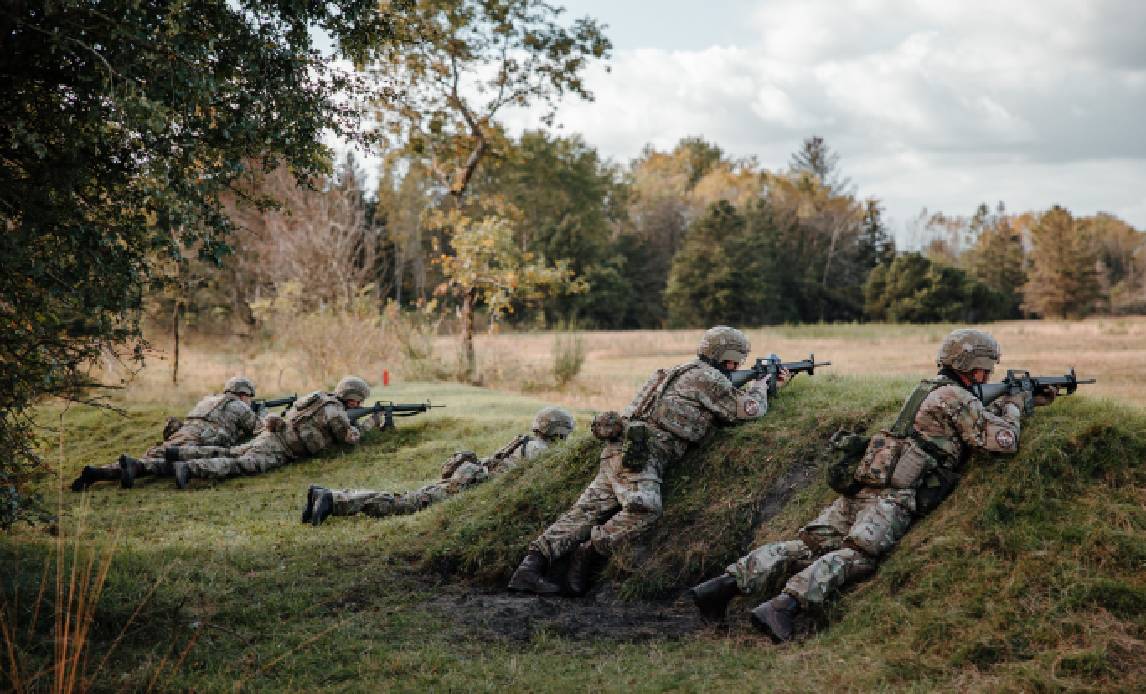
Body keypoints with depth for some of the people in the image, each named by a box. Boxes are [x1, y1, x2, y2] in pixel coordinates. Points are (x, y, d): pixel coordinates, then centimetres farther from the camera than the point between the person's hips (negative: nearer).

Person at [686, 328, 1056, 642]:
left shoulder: (931, 388, 27)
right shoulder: (957, 398, -1)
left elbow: (979, 415, 43)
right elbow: (1003, 441, -4)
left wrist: (1028, 400, 43)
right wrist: (1014, 406, 16)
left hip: (864, 483, 8)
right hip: (896, 492, -8)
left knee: (809, 544, -2)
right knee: (856, 554, -23)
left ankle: (725, 583, -16)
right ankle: (782, 607, -43)